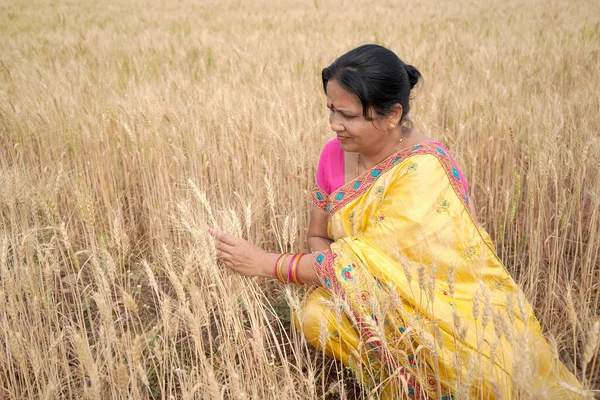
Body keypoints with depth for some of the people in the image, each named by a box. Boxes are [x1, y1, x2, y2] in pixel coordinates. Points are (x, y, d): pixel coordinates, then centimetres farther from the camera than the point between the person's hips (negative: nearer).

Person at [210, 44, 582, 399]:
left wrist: (268, 264, -22)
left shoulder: (424, 171, -25)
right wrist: (330, 275, -19)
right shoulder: (336, 154, -4)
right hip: (386, 302, 5)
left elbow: (370, 261, -27)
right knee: (316, 316, -22)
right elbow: (318, 236, 4)